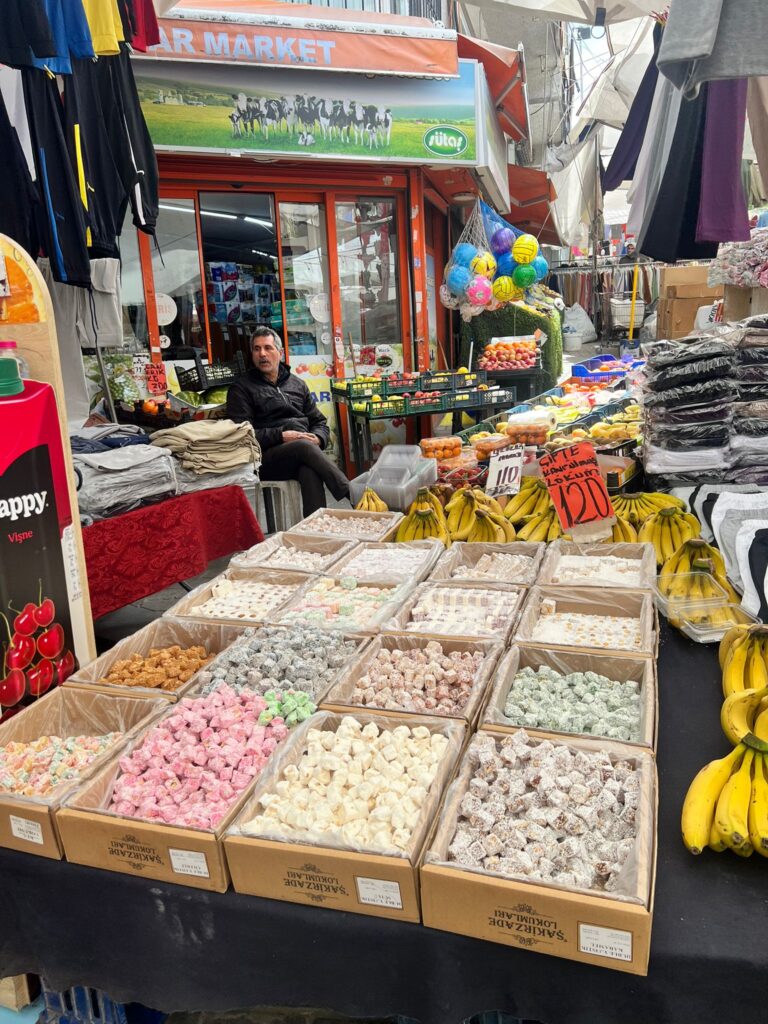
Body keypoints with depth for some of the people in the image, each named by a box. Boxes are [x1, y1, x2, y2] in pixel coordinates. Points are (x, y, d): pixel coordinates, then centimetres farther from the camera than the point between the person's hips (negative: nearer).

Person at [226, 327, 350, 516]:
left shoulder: (297, 384, 26)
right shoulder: (241, 388, 11)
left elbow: (320, 422, 25)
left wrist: (317, 439, 0)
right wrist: (281, 436, -14)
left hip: (304, 447, 3)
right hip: (267, 458, -3)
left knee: (310, 471, -35)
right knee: (305, 447, -35)